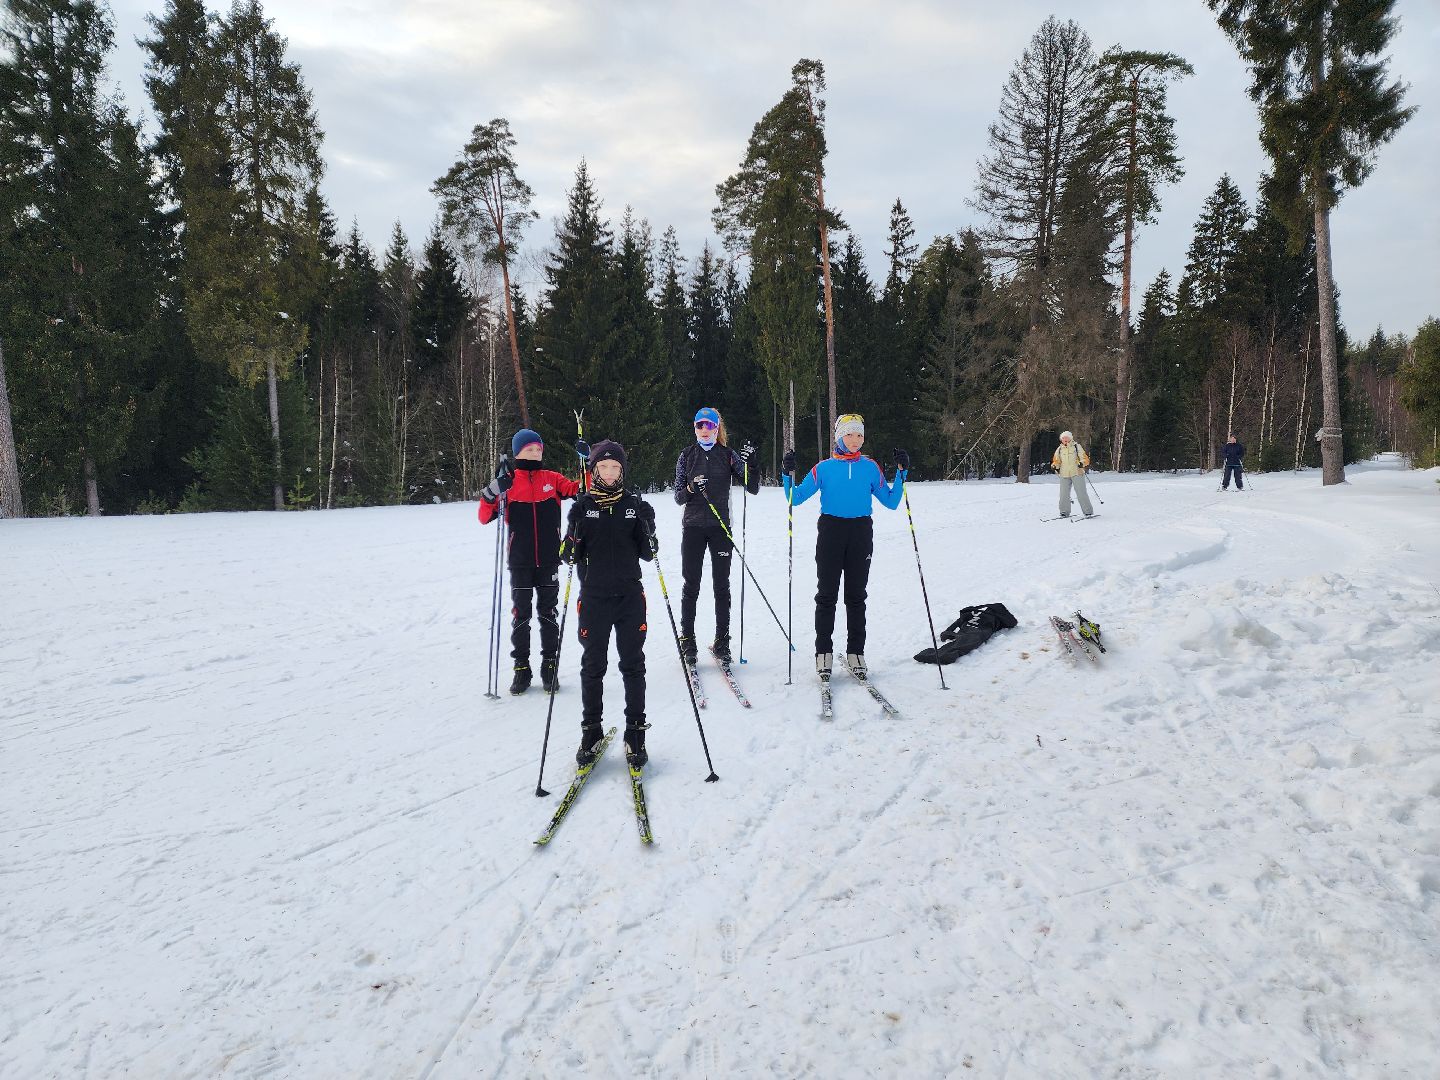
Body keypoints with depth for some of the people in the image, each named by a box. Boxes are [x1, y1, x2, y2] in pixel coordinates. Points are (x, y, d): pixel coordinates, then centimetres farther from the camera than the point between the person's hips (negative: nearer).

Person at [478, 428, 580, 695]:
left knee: (549, 613, 8)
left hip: (549, 560, 1)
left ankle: (550, 667, 17)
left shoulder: (552, 478, 5)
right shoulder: (508, 482, -1)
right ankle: (521, 667, 16)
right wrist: (494, 489, -22)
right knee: (520, 615, 5)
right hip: (520, 562, -1)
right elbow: (485, 517, -6)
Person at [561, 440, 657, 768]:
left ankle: (635, 732, 15)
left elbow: (647, 555, 3)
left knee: (633, 665, 4)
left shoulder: (635, 505, 3)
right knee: (592, 666, 6)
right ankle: (591, 731, 20)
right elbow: (568, 556, 1)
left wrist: (647, 533, -16)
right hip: (594, 597, 0)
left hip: (630, 596, 0)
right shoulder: (582, 507, 1)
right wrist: (573, 538, -20)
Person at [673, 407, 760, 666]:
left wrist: (750, 463, -17)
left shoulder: (728, 455, 4)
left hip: (720, 527, 0)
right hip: (693, 527, 0)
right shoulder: (687, 455, 5)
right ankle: (687, 641, 9)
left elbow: (753, 489, -2)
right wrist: (691, 488, -18)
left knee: (721, 586, 4)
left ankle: (722, 643, 11)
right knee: (691, 586, 1)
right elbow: (678, 497, 3)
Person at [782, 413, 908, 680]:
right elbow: (796, 498, 4)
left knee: (856, 596, 6)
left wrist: (901, 474, 1)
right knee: (826, 595, 1)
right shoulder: (824, 468, 4)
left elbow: (890, 502, 9)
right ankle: (823, 653, 7)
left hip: (861, 534, 1)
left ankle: (856, 652, 13)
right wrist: (788, 474, -11)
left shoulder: (870, 467, 8)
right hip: (831, 531, -1)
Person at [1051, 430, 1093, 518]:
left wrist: (1082, 463, -20)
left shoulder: (1077, 447, 4)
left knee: (1081, 493, -6)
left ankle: (1088, 512, -1)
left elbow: (1085, 458, 1)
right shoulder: (1059, 449, 13)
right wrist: (1055, 465, -3)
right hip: (1064, 475, 3)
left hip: (1077, 473, -3)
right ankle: (1064, 512, 14)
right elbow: (1056, 461, 19)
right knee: (1064, 494, 2)